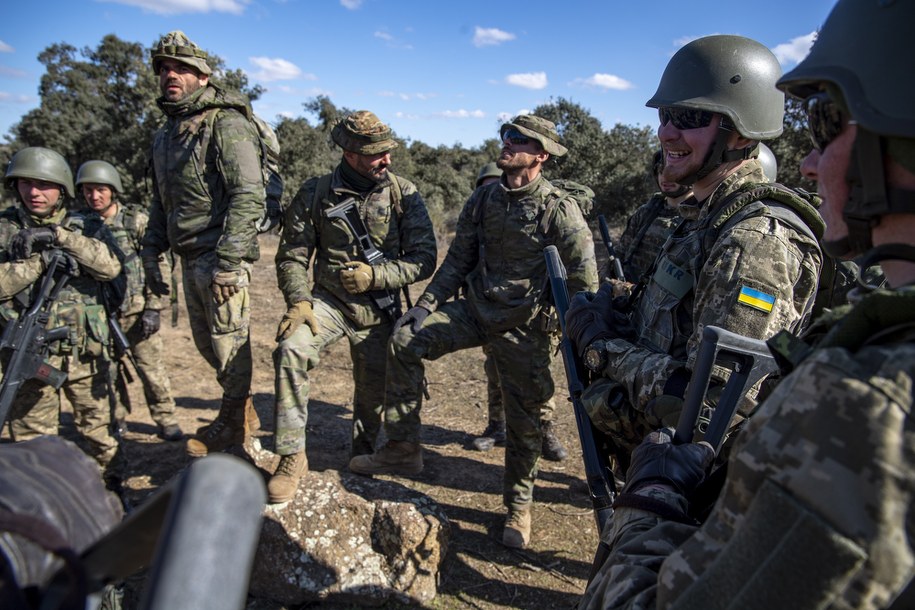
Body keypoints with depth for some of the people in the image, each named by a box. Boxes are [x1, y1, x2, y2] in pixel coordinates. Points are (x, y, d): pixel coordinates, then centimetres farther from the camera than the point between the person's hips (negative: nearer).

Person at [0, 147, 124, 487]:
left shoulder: (87, 227, 6)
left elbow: (111, 267, -13)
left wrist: (61, 237, -19)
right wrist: (37, 257, -15)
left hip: (87, 354, 1)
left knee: (99, 432, 14)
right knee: (33, 443, 6)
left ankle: (112, 492, 28)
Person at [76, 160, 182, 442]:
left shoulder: (138, 220, -4)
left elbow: (160, 266, -5)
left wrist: (154, 308, -10)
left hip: (136, 310, -3)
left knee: (150, 366, 0)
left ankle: (166, 420, 10)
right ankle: (116, 419, 27)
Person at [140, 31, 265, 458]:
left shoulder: (226, 124, -9)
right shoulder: (165, 134, 18)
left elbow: (249, 194, -19)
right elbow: (161, 203, 23)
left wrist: (227, 259, -24)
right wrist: (151, 254, 16)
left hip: (219, 254, -9)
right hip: (189, 257, 9)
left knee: (229, 341, -1)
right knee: (205, 341, 15)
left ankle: (233, 422, 16)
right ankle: (243, 411, 31)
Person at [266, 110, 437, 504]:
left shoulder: (403, 194, -4)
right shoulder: (316, 193, -3)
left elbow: (424, 260, -7)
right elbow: (292, 254, 0)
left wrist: (375, 275, -18)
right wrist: (298, 301, -15)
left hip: (380, 308, 1)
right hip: (328, 300, 0)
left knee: (373, 390, 9)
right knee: (291, 349, -27)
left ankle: (362, 452, 42)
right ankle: (292, 456, -14)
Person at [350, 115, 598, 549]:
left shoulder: (559, 209, -13)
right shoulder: (484, 199, 4)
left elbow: (584, 280, -10)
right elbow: (458, 260, 9)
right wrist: (427, 303, 0)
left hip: (524, 327, -4)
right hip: (473, 310, 5)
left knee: (523, 419, 5)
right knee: (405, 338, -12)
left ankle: (519, 507, 28)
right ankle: (403, 448, 0)